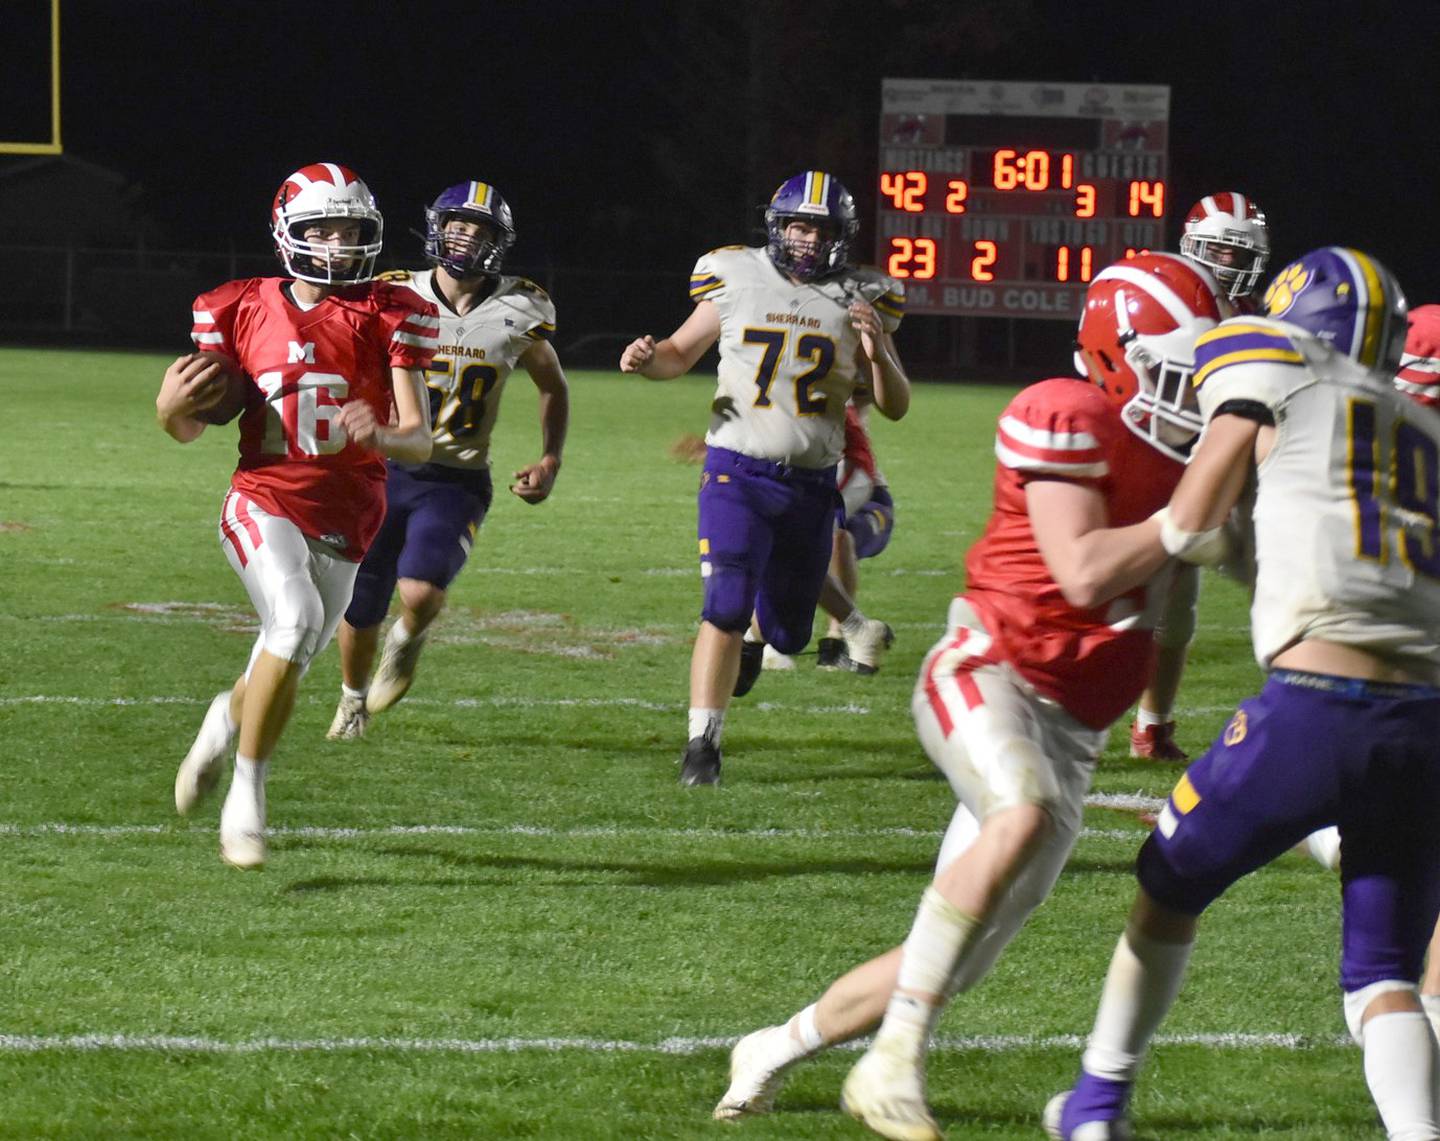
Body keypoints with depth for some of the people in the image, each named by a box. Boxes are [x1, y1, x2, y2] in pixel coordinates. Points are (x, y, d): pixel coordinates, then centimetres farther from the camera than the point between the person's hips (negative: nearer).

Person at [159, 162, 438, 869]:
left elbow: (421, 440, -5)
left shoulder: (389, 318, -1)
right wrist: (172, 404, -14)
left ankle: (228, 718, 45)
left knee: (282, 669, 6)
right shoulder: (244, 311, 1)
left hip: (344, 522, 2)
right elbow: (188, 429, 10)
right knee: (297, 619, -28)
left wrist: (381, 435, -27)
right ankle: (246, 797, -14)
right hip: (264, 502, -2)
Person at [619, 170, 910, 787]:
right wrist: (647, 359, -11)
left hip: (810, 485, 3)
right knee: (726, 607, -19)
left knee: (787, 634, 11)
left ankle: (757, 635, 49)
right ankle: (702, 744, -14)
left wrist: (877, 351, -15)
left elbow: (895, 406, 3)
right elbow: (682, 353, 12)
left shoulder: (858, 301, 2)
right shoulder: (737, 280, -2)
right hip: (738, 473, -3)